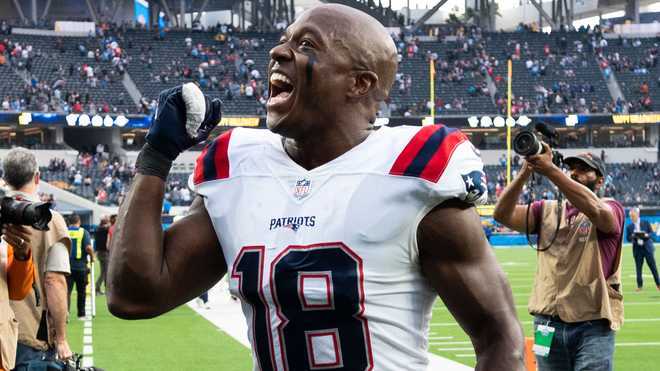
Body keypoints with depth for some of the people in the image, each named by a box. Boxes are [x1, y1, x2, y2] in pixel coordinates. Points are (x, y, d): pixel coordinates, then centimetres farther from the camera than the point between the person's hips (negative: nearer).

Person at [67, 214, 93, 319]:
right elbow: (88, 247, -15)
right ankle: (81, 314, 20)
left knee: (67, 290, -4)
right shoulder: (84, 232, -2)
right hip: (81, 267, -1)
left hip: (66, 266, 1)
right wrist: (92, 256, 3)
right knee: (81, 292, 12)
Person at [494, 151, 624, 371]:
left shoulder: (611, 209, 2)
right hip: (548, 324, 4)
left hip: (592, 326, -4)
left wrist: (550, 170, -27)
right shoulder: (547, 211, 14)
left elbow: (594, 209, -23)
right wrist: (526, 171, -13)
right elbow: (502, 214, -1)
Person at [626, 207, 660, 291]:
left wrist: (646, 235, -17)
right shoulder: (629, 227, 6)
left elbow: (651, 233, 3)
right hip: (637, 249, 1)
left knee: (653, 266, 0)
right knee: (638, 268, -2)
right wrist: (632, 236, -16)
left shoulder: (646, 223, 5)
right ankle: (639, 285, 3)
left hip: (647, 247, -1)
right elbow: (628, 238, 5)